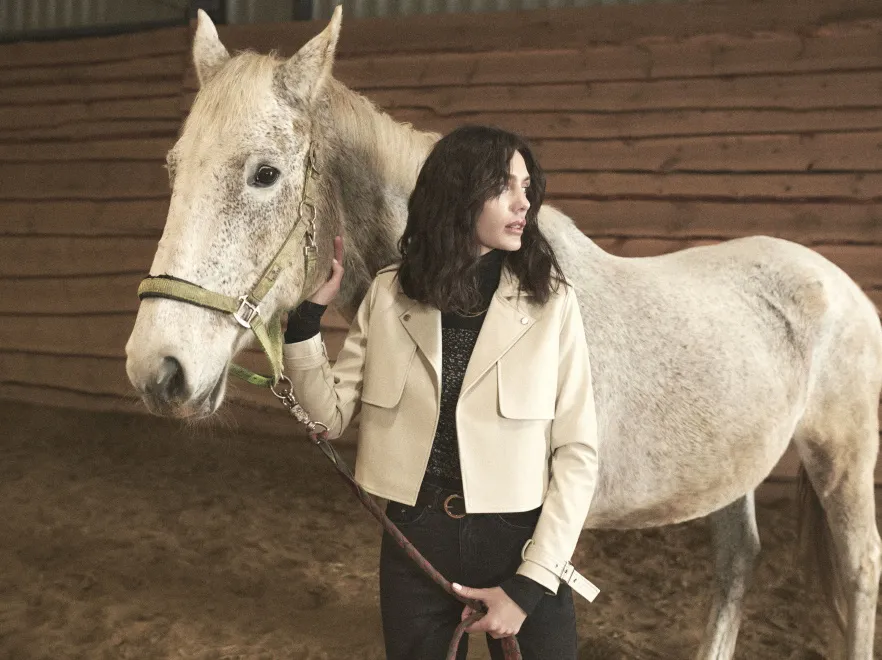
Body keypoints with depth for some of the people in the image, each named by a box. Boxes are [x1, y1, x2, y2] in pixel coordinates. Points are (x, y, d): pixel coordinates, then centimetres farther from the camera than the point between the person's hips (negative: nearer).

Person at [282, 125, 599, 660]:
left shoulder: (551, 301, -8)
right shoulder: (389, 296, -2)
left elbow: (578, 451, -8)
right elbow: (332, 416, 2)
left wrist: (530, 585, -12)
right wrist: (305, 314, -10)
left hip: (518, 541, -1)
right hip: (415, 543, 2)